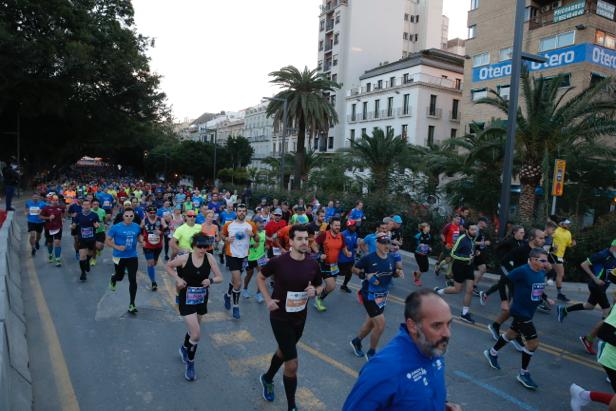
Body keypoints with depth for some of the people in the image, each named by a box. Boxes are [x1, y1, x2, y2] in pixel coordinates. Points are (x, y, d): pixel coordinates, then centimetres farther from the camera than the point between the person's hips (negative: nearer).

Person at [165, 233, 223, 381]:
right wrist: (178, 279, -13)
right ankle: (190, 364, 17)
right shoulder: (185, 258, -17)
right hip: (187, 300, -3)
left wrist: (211, 280, -27)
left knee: (193, 330, 23)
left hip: (202, 299, 4)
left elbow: (220, 277, -6)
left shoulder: (210, 258, -12)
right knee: (196, 335, -9)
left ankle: (185, 348, 56)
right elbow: (168, 266, 1)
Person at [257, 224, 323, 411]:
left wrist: (314, 291, -16)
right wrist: (268, 300, -12)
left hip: (300, 317, 5)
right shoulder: (278, 261, -19)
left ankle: (267, 378, 57)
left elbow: (320, 285, 7)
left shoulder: (313, 264, -10)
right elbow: (260, 278, -1)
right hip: (280, 317, -5)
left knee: (284, 351, 27)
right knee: (292, 364, -6)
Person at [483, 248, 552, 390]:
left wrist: (545, 298, 8)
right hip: (520, 312, -8)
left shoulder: (542, 273, 0)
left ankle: (492, 353, 46)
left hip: (528, 312, 8)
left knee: (512, 333, 24)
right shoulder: (522, 271, -24)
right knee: (533, 343, -5)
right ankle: (523, 374, 14)